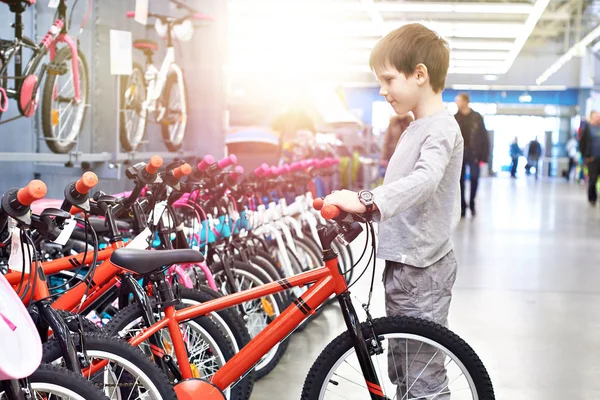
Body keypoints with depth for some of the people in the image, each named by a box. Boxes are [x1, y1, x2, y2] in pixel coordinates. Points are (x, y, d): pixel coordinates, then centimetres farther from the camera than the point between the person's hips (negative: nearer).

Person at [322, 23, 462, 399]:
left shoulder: (440, 127, -16)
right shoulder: (418, 127, 15)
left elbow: (424, 178, -34)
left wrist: (368, 200, -45)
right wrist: (362, 207, 14)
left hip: (422, 269, -10)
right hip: (403, 263, 10)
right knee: (401, 370, 20)